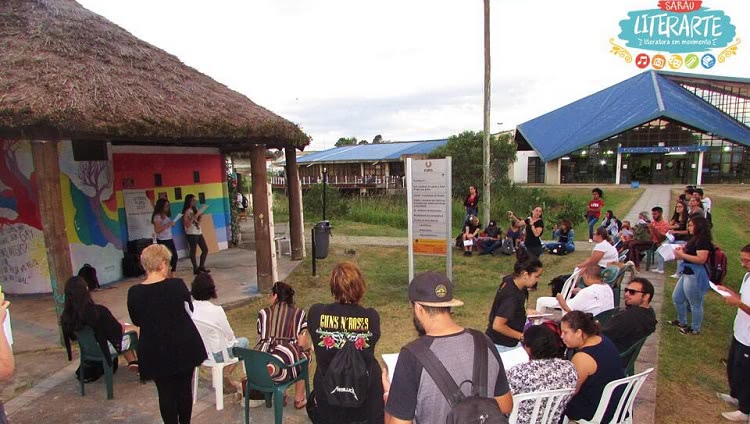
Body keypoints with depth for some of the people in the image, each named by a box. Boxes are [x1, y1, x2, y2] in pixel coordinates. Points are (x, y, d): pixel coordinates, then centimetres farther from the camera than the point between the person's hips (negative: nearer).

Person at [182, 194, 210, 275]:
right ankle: (195, 269, 7)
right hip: (191, 234, -8)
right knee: (193, 251, -1)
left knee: (205, 249, 10)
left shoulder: (195, 209, 12)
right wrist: (195, 216, -21)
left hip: (199, 233, 8)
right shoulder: (186, 212, -10)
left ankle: (201, 266, 22)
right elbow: (187, 224, -18)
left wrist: (200, 216, 1)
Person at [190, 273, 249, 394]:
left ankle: (227, 381, 28)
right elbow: (229, 335, -16)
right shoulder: (216, 310, -27)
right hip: (215, 354, -6)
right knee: (244, 341, 19)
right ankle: (226, 379, 23)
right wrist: (232, 338, 9)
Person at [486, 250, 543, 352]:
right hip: (502, 345, -9)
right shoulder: (511, 296, -31)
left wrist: (526, 312, 9)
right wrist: (522, 336, -18)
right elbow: (498, 326, -28)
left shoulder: (510, 280, -6)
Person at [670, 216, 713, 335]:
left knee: (695, 304, 4)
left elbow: (701, 259, -25)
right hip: (687, 274, 11)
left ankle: (695, 329, 18)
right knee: (676, 298, 20)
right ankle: (682, 322, 37)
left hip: (696, 275, -11)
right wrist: (682, 251, 3)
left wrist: (683, 255, -18)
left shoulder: (703, 240, -16)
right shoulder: (694, 239, 13)